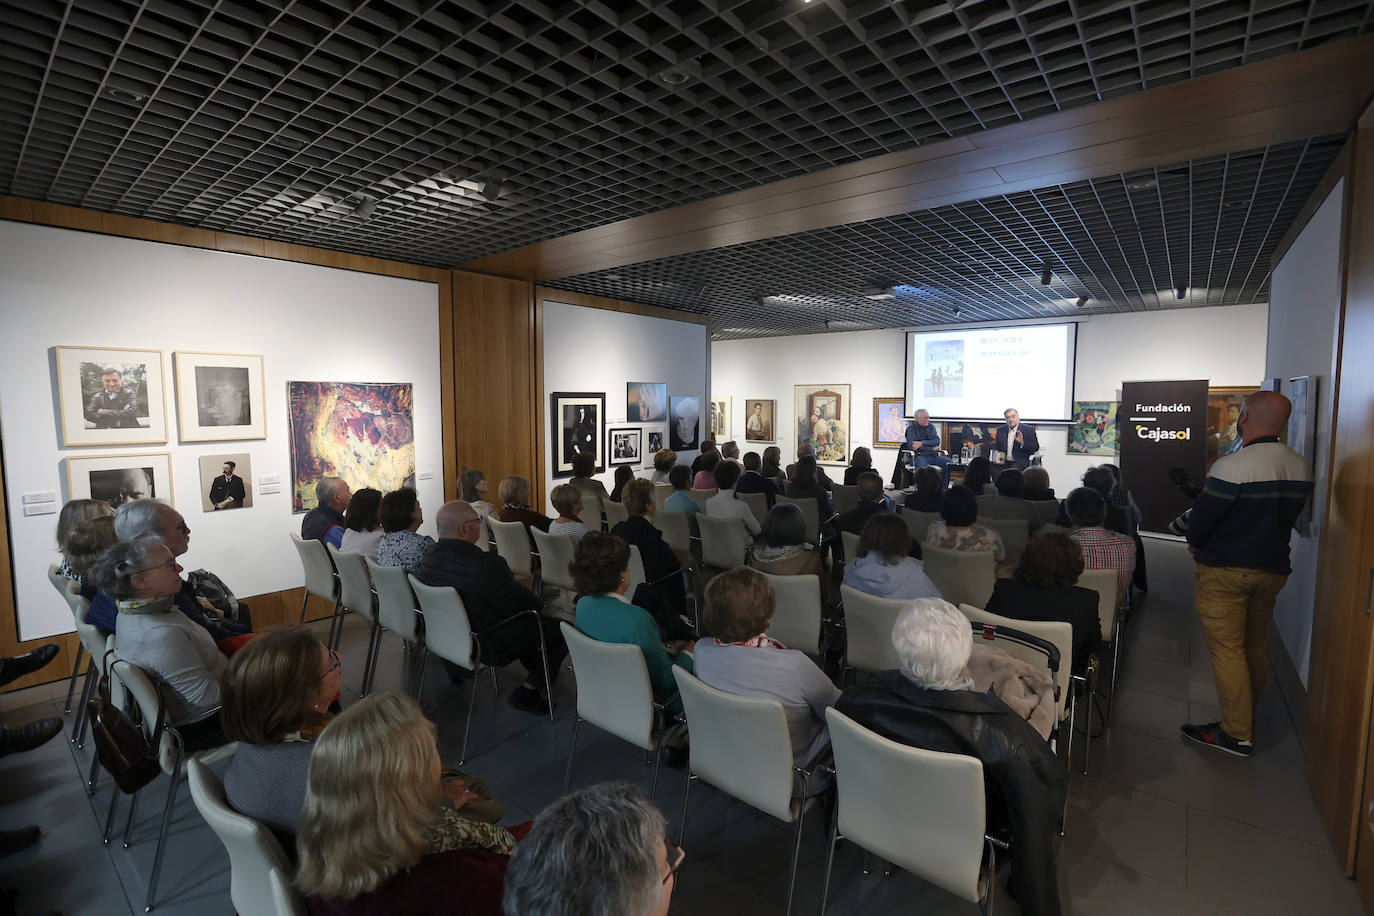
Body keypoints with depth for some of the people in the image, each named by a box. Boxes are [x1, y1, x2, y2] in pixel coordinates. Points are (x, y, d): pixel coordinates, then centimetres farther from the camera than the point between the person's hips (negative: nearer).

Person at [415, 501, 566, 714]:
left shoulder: (428, 559, -6)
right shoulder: (485, 564, -32)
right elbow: (522, 603, -22)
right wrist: (540, 603, 1)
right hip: (489, 646, -9)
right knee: (560, 630, 1)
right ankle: (527, 690, 4)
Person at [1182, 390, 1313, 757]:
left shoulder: (1233, 466, -21)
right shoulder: (1301, 467, 2)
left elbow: (1202, 517, -17)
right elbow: (1288, 515, 11)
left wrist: (1195, 542, 4)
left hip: (1224, 572, -7)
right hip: (1273, 569, 8)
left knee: (1226, 650, 0)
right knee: (1254, 648, 17)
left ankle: (1237, 734, 7)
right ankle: (1245, 719, 31)